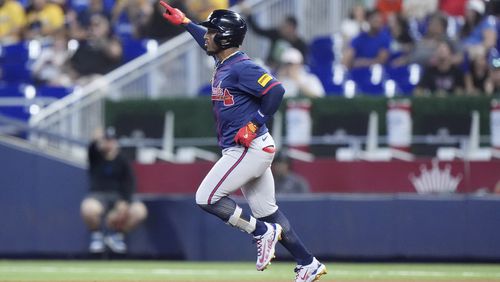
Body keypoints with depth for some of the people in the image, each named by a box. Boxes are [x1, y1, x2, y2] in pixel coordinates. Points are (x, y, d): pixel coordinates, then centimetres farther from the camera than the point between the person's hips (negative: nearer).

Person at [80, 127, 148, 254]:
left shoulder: (122, 161, 8)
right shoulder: (95, 157, 6)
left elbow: (129, 183, -1)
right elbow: (92, 149, -19)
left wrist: (124, 202, -19)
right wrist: (96, 141, -44)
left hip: (119, 196, 2)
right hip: (98, 195, -2)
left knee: (140, 211, -27)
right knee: (89, 209, -39)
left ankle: (116, 235, 2)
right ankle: (96, 235, -4)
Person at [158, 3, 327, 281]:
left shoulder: (241, 67, -15)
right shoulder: (224, 62, 13)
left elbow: (276, 90, -24)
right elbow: (208, 40, 36)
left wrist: (254, 125, -22)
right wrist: (185, 22, 42)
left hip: (249, 149, -10)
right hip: (251, 150, 10)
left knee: (207, 198, -9)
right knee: (267, 212, 11)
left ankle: (262, 232, -2)